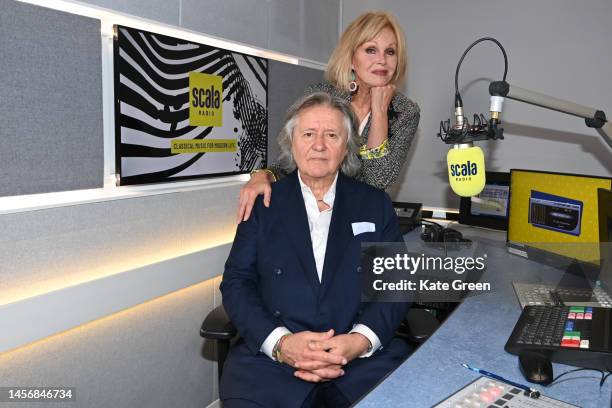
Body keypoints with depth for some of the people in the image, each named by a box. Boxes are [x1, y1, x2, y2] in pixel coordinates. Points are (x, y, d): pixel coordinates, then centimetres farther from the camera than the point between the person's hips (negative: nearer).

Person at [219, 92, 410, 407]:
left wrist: (360, 340, -13)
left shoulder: (376, 204, 11)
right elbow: (237, 282, 2)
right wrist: (281, 342, -14)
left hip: (365, 358, 1)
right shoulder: (264, 202, 8)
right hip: (271, 358, 0)